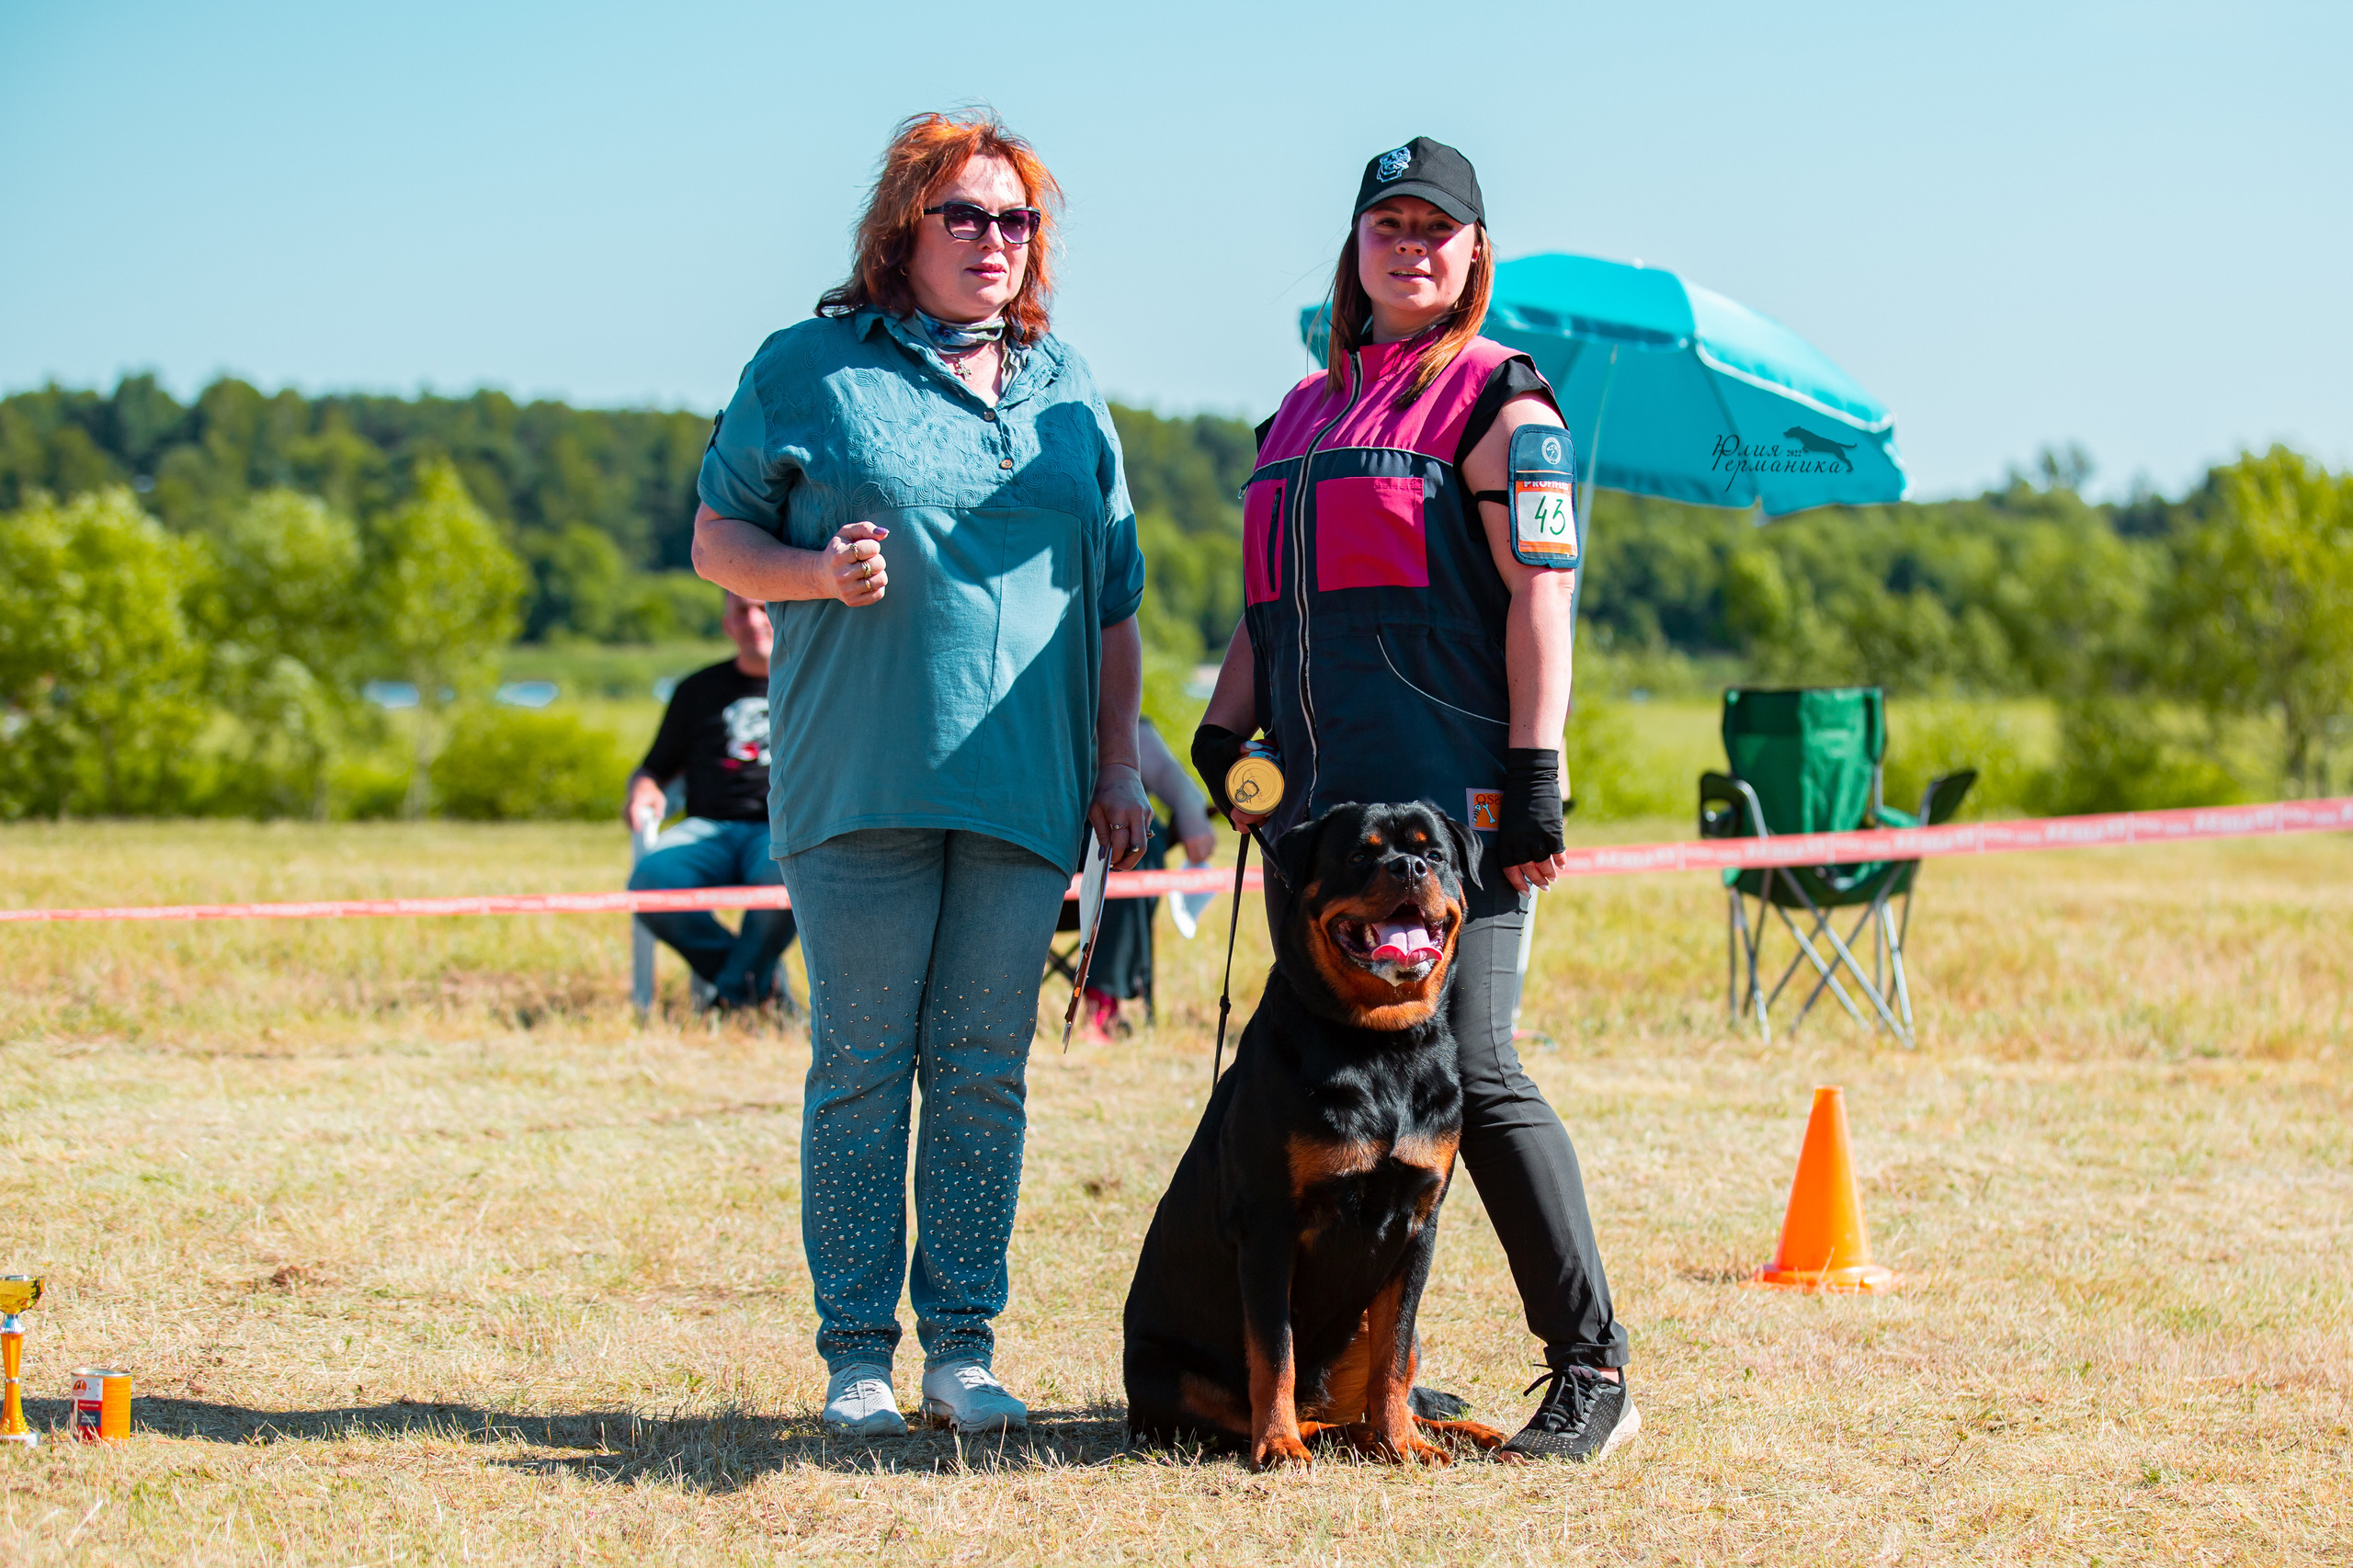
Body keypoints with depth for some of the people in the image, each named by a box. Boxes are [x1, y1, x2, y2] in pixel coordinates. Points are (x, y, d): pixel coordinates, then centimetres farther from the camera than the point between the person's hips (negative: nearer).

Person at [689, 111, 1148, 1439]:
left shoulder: (1068, 387, 16)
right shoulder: (810, 369, 5)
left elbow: (1114, 599, 19)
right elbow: (717, 539, 8)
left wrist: (1120, 765, 13)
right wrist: (818, 570, -12)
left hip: (1025, 784, 3)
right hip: (860, 780, -3)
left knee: (985, 1070, 3)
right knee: (862, 1066, -2)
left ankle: (964, 1342, 9)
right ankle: (857, 1354, 4)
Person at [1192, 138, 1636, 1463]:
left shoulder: (1495, 398, 0)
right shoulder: (1306, 410, 21)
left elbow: (1541, 596, -8)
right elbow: (1269, 601, 25)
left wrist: (1534, 774, -16)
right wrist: (1222, 731, 12)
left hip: (1452, 793, -7)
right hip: (1314, 794, 7)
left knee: (1470, 1069, -13)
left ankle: (1594, 1371, -10)